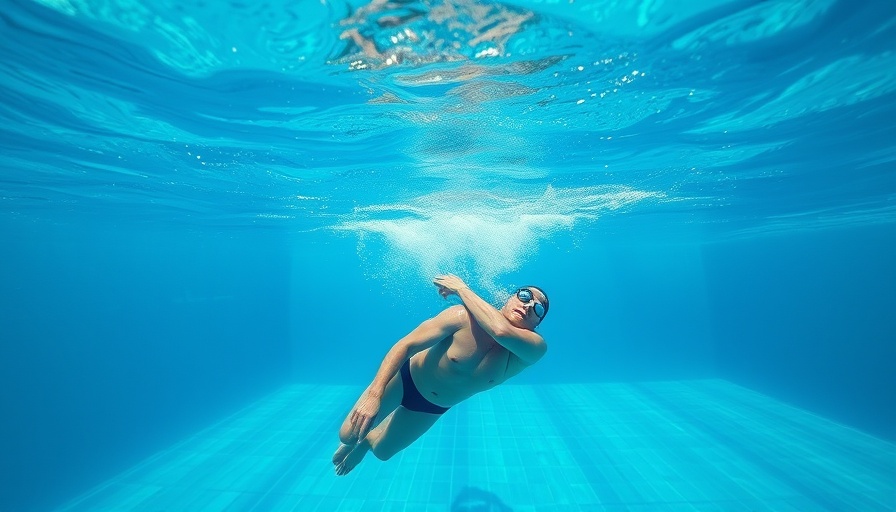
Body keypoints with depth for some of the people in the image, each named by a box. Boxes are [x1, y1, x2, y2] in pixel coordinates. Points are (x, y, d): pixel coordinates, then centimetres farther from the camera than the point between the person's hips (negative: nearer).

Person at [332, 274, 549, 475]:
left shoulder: (534, 349, -24)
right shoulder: (463, 316, -30)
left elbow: (502, 331, -48)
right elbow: (406, 344, -28)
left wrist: (462, 288, -38)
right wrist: (374, 394, -37)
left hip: (434, 407, 3)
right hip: (404, 379, -3)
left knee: (382, 451, 17)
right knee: (348, 435, 0)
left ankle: (366, 441, 55)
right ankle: (354, 441, 38)